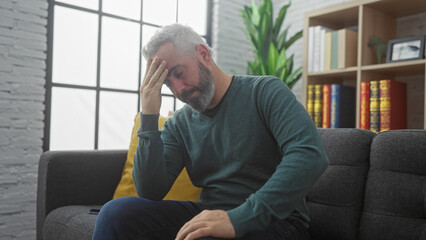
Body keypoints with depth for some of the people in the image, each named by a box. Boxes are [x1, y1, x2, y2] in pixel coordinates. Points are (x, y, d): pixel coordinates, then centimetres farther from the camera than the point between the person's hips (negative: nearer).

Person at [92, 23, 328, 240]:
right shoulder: (179, 124, 6)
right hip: (209, 214, 4)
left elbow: (310, 155, -23)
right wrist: (149, 117, -11)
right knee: (116, 211, -14)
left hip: (273, 220, -4)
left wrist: (239, 219, -32)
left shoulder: (265, 91, -7)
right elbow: (150, 192, -3)